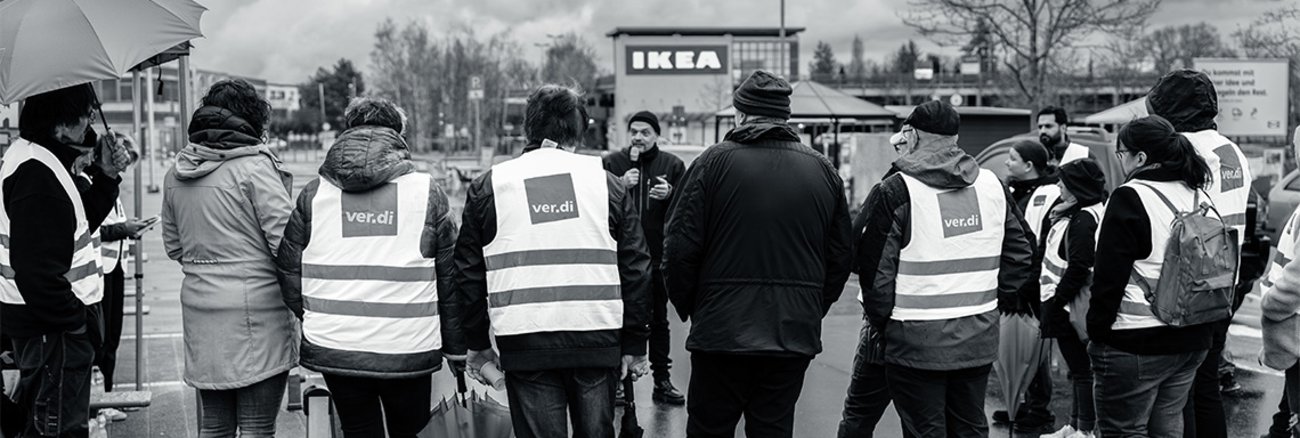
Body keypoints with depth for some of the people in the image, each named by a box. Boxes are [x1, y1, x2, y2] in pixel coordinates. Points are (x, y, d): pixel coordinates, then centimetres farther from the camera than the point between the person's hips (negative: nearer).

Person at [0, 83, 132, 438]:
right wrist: (79, 322, -19)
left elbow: (77, 224, 17)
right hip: (52, 329, -10)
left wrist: (106, 177, 7)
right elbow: (37, 272, -28)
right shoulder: (37, 173, -23)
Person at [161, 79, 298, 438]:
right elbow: (286, 239, -14)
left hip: (198, 306, 7)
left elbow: (173, 246, 18)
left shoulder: (176, 174, 11)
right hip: (255, 308, -7)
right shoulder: (254, 166, -10)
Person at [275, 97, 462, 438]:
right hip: (408, 351, -2)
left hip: (333, 350, 2)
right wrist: (456, 349, 9)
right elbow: (450, 280, 1)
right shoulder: (427, 193, -1)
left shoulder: (313, 193, 4)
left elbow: (290, 275, 4)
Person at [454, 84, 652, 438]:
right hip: (598, 341, 1)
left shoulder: (488, 186, 6)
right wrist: (634, 346, 10)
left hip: (524, 344, -1)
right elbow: (636, 270, 5)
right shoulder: (607, 183, 7)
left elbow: (469, 274, 7)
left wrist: (477, 345, 16)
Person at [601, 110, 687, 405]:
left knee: (658, 320, 9)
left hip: (658, 256, 1)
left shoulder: (673, 165, 5)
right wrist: (621, 186, -19)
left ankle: (662, 380, 17)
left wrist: (670, 195, -17)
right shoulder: (612, 163, 2)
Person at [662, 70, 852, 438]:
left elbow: (681, 246, -8)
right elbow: (842, 253, 9)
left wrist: (687, 307, 7)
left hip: (722, 330, -3)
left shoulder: (714, 162, -5)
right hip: (796, 335, 3)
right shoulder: (822, 170, 6)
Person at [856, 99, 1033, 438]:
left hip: (917, 341, -5)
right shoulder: (992, 185, 7)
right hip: (979, 339, 5)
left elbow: (875, 268, -11)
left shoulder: (896, 191, -10)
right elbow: (1022, 256, 11)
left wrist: (880, 320, 2)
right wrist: (990, 298, 17)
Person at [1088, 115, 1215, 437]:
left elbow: (1109, 277, -16)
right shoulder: (1197, 197, 10)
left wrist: (1097, 332, -8)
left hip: (1135, 343, -8)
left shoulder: (1129, 198, -15)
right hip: (1192, 340, 8)